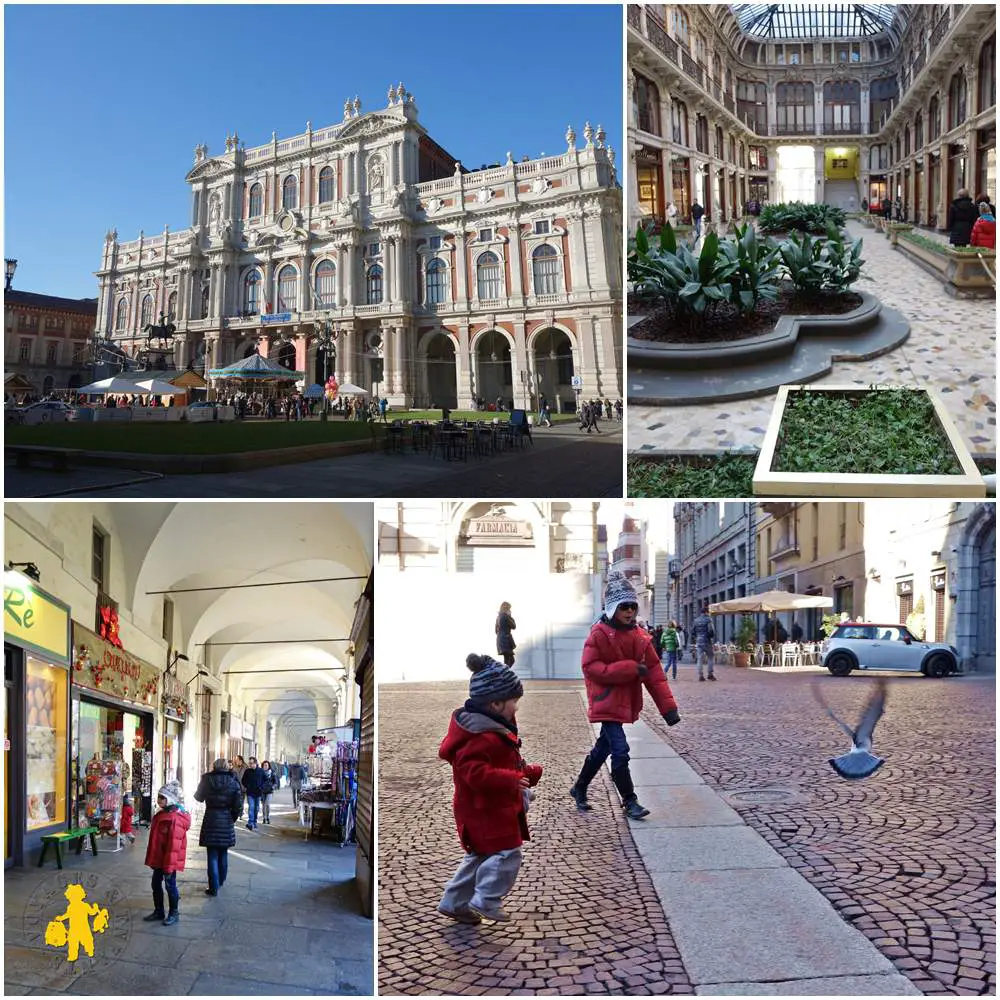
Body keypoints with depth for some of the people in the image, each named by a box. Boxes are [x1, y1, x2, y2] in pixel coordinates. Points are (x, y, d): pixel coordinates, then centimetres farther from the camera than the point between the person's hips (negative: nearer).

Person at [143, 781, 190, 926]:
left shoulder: (175, 819, -22)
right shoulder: (161, 815, 9)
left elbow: (174, 844, -24)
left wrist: (169, 864, -23)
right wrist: (151, 858, 19)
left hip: (169, 860, -9)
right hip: (158, 858, 9)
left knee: (170, 885, 2)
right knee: (156, 883, 15)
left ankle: (173, 914, 15)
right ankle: (158, 911, 29)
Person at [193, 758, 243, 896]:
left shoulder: (207, 780, -5)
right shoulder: (233, 782, -4)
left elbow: (199, 798, 11)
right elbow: (238, 805, -5)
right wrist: (233, 819, 10)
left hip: (211, 820, -2)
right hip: (227, 821, 2)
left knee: (212, 855, 2)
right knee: (223, 854, 17)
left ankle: (213, 887, 0)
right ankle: (221, 881, 32)